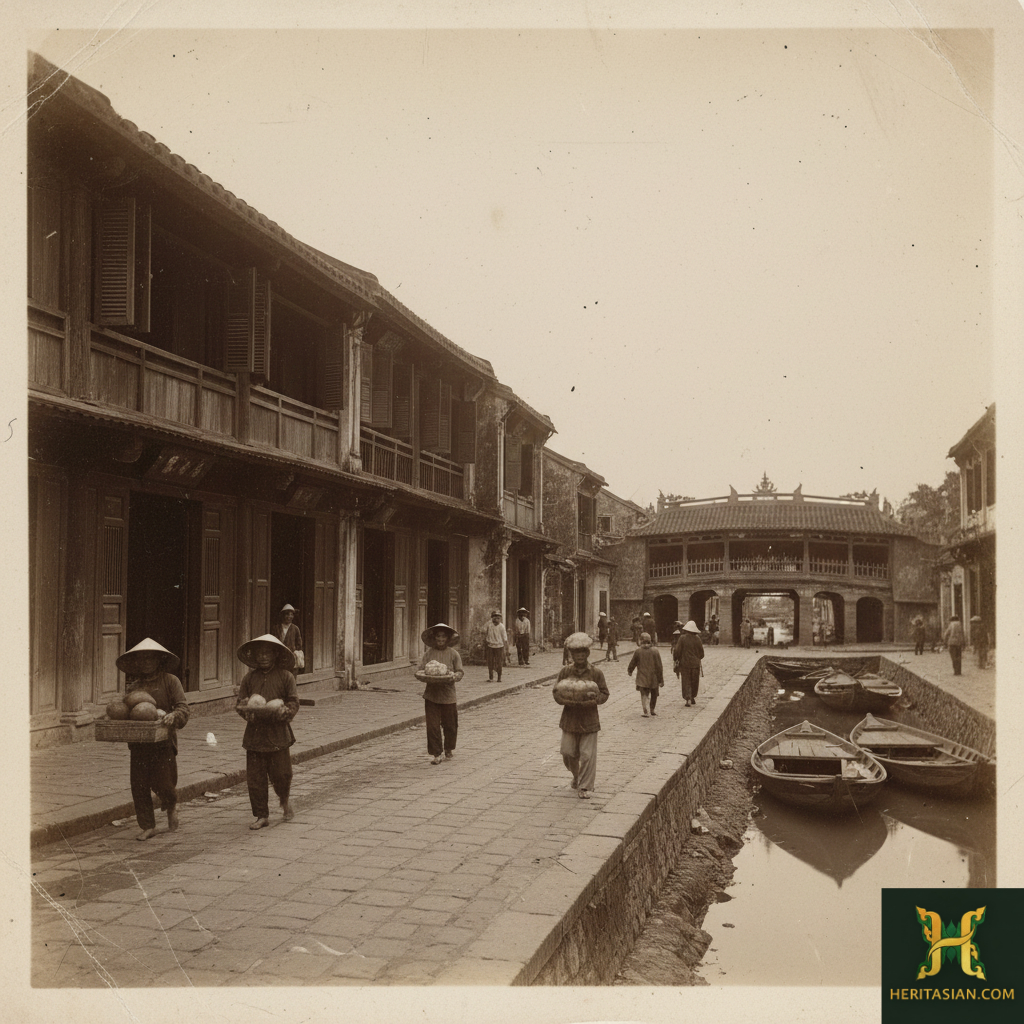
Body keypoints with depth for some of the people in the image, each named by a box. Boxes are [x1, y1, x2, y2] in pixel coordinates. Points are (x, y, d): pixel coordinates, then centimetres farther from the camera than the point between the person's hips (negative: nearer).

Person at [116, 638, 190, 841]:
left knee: (162, 783, -5)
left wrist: (174, 716, -27)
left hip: (163, 742, -4)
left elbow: (183, 707, -7)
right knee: (139, 785, 3)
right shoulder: (132, 684, 14)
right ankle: (148, 826, 15)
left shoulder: (170, 681, 0)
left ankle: (171, 806, 29)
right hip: (138, 743, 4)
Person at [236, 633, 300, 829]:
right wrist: (245, 708, -10)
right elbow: (240, 702, 12)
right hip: (254, 734, 2)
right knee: (255, 778, 3)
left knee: (281, 774, 1)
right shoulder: (250, 677, 8)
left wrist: (285, 711, -18)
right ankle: (262, 815, 16)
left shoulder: (285, 676, 1)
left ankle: (284, 801, 33)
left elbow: (294, 703, 2)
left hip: (278, 734, -2)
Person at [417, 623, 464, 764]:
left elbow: (459, 672, 2)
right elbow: (421, 670, 3)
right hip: (431, 695, 0)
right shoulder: (428, 653, 5)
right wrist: (426, 676, -19)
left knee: (450, 724, 10)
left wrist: (453, 676, -19)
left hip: (448, 695, 0)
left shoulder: (453, 654, 4)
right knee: (432, 725, -3)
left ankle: (449, 749, 32)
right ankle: (436, 754, 6)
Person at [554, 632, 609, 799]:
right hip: (570, 718, 2)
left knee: (587, 755, -2)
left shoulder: (596, 673, -2)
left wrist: (594, 700, -19)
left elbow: (604, 693, 1)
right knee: (568, 752, 6)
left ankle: (584, 787, 10)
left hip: (589, 720, -2)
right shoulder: (565, 672, 2)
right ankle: (576, 776, 36)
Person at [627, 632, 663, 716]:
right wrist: (661, 680, 0)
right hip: (653, 678, 1)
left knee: (644, 694, 1)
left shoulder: (638, 651, -8)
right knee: (654, 694, 20)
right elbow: (659, 667, -6)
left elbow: (632, 663, 5)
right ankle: (652, 709, 31)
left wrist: (629, 671, 26)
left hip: (642, 678, -1)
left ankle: (645, 711, -15)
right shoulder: (655, 651, -7)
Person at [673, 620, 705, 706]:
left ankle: (688, 699, -8)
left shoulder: (682, 638, -12)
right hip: (695, 663, 2)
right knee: (694, 681, 17)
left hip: (685, 663, -2)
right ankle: (693, 697, 27)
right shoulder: (697, 639, -5)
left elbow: (677, 651, -9)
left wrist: (676, 658, 9)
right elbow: (701, 652, 4)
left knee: (686, 682, 3)